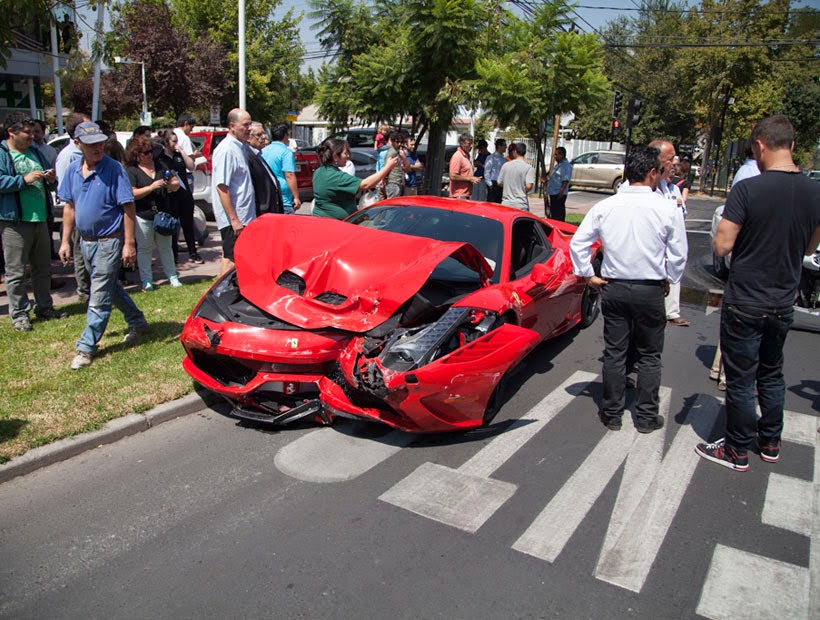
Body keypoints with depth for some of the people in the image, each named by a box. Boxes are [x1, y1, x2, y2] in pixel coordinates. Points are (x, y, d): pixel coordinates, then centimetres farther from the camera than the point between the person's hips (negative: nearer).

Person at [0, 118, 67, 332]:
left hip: (40, 219, 7)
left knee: (43, 268, 14)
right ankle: (19, 314, 7)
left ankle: (44, 307, 26)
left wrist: (51, 179, 3)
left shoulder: (35, 152, 16)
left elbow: (47, 183, 24)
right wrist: (25, 179, -22)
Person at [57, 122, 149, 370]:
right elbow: (69, 207, 13)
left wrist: (129, 243, -19)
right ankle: (138, 322, 37)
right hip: (86, 241, 7)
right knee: (111, 287, 19)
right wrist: (66, 241, 11)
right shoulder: (73, 170, 5)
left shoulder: (114, 169, -13)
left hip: (109, 242, -7)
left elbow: (128, 208, -15)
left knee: (99, 296, -3)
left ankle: (86, 347, 4)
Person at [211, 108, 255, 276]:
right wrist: (234, 219, -23)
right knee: (231, 260, -4)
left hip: (243, 217, 9)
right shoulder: (226, 150, -15)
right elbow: (221, 187, -20)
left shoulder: (241, 147, 14)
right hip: (233, 219, -9)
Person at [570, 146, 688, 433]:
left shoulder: (605, 206, -3)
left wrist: (588, 275, 4)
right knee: (649, 356, 11)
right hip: (650, 291, -2)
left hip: (614, 288, 2)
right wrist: (669, 279, 13)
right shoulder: (664, 208, -9)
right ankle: (646, 417, 19)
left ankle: (611, 413, 19)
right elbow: (679, 253, -2)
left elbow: (577, 242, -3)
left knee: (614, 353, 11)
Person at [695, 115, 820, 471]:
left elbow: (722, 246, -20)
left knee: (741, 379, 6)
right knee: (772, 375, 21)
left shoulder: (747, 190, -19)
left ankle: (737, 451, 18)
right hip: (784, 303, 6)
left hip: (744, 303, -6)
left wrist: (724, 232, 1)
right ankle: (770, 442, 35)